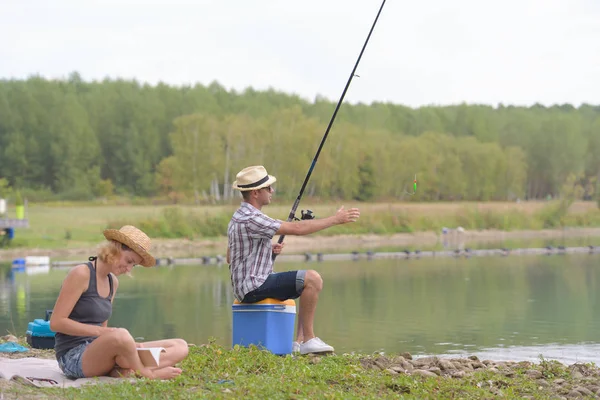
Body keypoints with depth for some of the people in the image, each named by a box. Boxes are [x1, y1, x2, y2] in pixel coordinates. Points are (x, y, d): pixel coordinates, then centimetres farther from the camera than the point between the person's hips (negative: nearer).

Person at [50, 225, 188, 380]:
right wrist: (100, 331, -20)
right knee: (121, 335, -42)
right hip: (73, 356, -9)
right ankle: (145, 373, -14)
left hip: (98, 353, 9)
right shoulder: (81, 274, -8)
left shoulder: (113, 282, 16)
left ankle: (123, 370, -26)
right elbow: (56, 322, -13)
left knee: (180, 347, -3)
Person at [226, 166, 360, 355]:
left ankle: (299, 342, 9)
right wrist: (336, 219, -12)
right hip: (253, 287, -11)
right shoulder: (250, 219, -19)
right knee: (312, 279, -20)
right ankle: (308, 340, -14)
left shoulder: (239, 216, 15)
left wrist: (269, 249, 12)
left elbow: (230, 258, 22)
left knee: (311, 283, 17)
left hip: (248, 286, 11)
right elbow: (297, 228, -21)